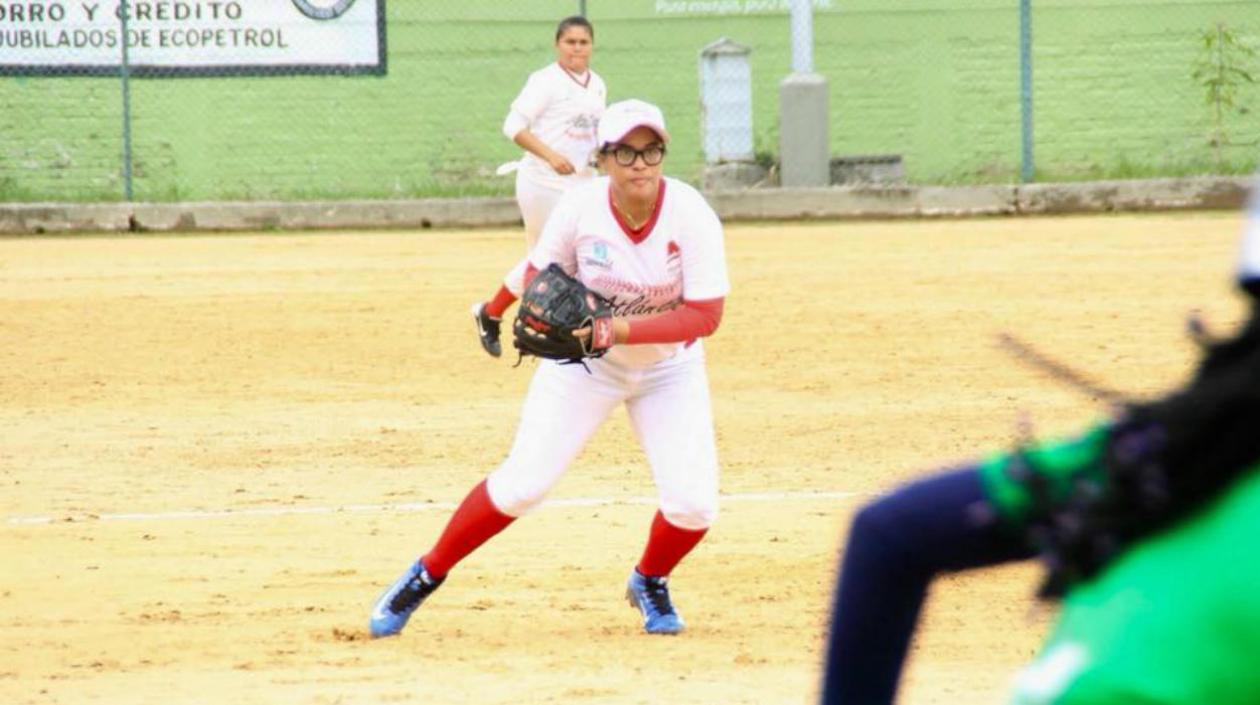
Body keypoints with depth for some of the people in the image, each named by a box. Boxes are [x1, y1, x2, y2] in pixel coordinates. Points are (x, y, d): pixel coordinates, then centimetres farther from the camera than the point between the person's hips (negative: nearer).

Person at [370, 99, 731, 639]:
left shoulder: (691, 215, -23)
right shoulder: (580, 207, -21)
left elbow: (707, 314, -25)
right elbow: (540, 275, -5)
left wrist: (624, 330, -35)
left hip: (669, 366, 0)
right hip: (584, 364, 0)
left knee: (694, 503, -12)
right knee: (521, 484, -9)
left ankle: (649, 582, 21)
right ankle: (426, 576, 12)